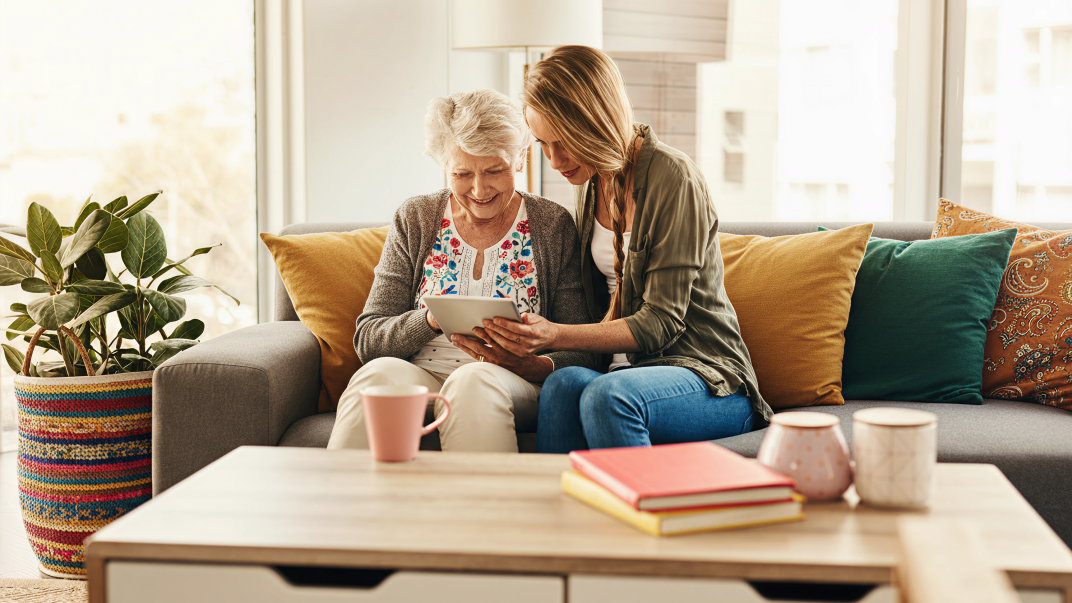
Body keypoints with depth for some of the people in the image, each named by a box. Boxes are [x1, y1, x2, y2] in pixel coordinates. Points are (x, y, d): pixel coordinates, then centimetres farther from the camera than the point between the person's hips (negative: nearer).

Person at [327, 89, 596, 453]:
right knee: (379, 373, -32)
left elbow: (585, 351, 2)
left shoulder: (554, 226, 6)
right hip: (421, 375, 2)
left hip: (516, 385, -1)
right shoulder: (414, 221, 11)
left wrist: (534, 366, -20)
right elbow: (367, 340, 5)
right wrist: (430, 320, -16)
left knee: (474, 380, -36)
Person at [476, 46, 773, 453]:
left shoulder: (672, 176, -13)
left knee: (608, 395, -37)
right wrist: (531, 342, -2)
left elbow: (661, 323, -15)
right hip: (631, 370, 6)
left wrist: (558, 336, -26)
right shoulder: (588, 181, 10)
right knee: (563, 384, -30)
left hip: (710, 381, -5)